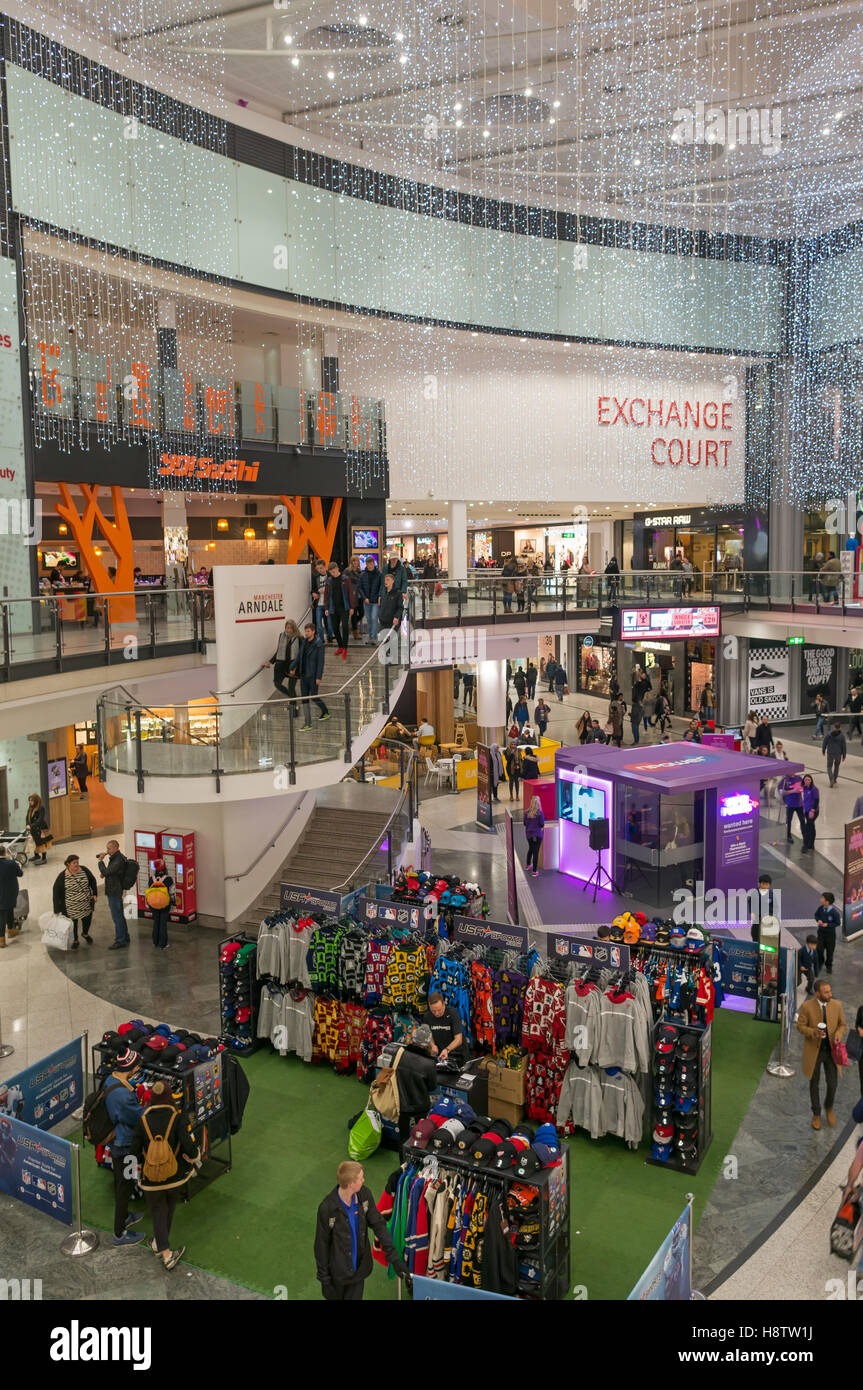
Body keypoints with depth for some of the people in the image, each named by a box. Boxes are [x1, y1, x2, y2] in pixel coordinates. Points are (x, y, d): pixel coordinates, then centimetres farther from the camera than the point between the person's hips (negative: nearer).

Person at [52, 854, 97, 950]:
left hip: (86, 904, 3)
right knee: (73, 922, 10)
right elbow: (56, 892, -10)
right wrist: (57, 909, -9)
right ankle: (75, 940, 32)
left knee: (87, 919, 18)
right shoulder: (62, 876, -16)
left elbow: (92, 881, 7)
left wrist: (94, 894, 3)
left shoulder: (84, 870, -8)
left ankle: (85, 933, 47)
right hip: (71, 906, -3)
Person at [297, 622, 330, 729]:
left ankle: (325, 712, 29)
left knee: (314, 697, 1)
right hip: (303, 675, 6)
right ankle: (307, 723, 9)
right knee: (304, 699, 5)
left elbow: (320, 661, -14)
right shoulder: (303, 642, 7)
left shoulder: (318, 644, -12)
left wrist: (319, 677, -17)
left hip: (313, 676, -6)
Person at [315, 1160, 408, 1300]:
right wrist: (324, 1277, -8)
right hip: (337, 1272, -3)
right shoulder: (327, 1208, -28)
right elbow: (321, 1244, -15)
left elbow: (379, 1224, -7)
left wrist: (393, 1257, -12)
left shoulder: (364, 1194, -15)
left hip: (359, 1267, 3)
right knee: (334, 1297, 18)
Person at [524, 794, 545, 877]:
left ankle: (528, 865, 41)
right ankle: (535, 871, 2)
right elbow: (542, 825, -12)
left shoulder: (527, 812, -5)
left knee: (530, 849, 27)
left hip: (528, 834, 4)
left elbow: (525, 823, 3)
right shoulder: (540, 813, -16)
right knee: (536, 852, 1)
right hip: (537, 834, -4)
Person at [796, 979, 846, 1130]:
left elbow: (842, 1025, 2)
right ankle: (816, 1114, 34)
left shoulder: (836, 1005, -9)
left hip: (831, 1051, 1)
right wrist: (814, 1032, -28)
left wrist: (839, 1033, -21)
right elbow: (800, 1026, -8)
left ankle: (829, 1108, 33)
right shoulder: (807, 1006, -16)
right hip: (814, 1051, -1)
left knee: (832, 1084, 2)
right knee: (814, 1084, 12)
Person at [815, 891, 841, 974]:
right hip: (821, 932, 2)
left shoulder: (834, 912, -24)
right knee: (819, 949, 1)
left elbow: (838, 923, -11)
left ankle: (828, 966, 36)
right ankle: (820, 963, 30)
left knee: (830, 951, 12)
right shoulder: (820, 908, -13)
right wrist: (818, 920, -13)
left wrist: (828, 924, -22)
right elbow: (816, 914, 8)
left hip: (830, 933, -2)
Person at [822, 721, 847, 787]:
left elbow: (824, 743, -2)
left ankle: (831, 780, -14)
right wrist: (844, 756, 5)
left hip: (830, 753, -1)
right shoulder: (842, 736, -8)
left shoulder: (828, 734, -9)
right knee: (836, 766, 23)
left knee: (829, 767, 8)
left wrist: (823, 751, 14)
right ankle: (835, 780, 32)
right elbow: (844, 746, -4)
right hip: (838, 754, 1)